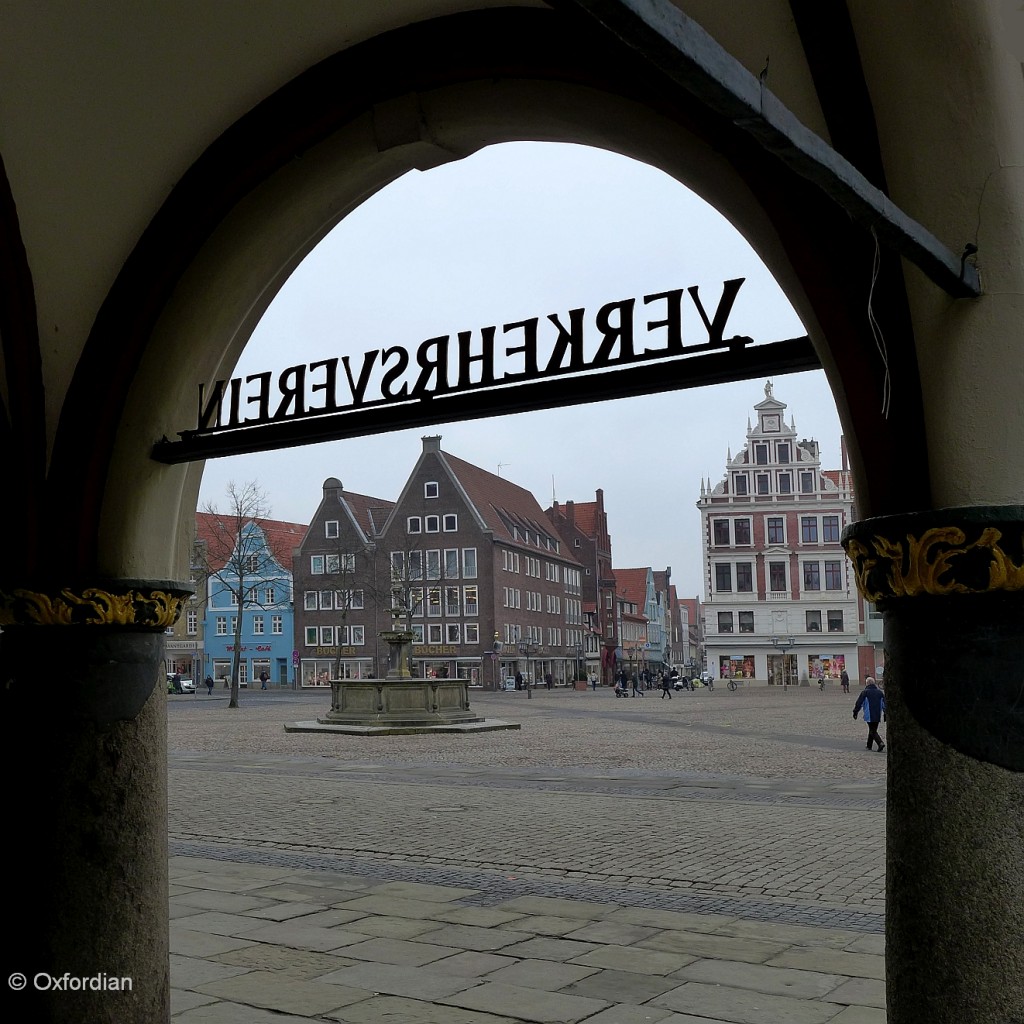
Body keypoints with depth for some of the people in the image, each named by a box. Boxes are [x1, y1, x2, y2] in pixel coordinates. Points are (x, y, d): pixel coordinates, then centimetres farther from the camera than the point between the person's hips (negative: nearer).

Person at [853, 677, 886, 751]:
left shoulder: (865, 692, -6)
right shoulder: (880, 692, 10)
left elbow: (859, 703, -4)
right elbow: (884, 704, 12)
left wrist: (855, 712, 6)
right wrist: (884, 714, 16)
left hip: (869, 716, -5)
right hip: (878, 716, 5)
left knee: (873, 731, -3)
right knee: (872, 730, 18)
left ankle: (880, 743, -22)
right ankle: (869, 745, 27)